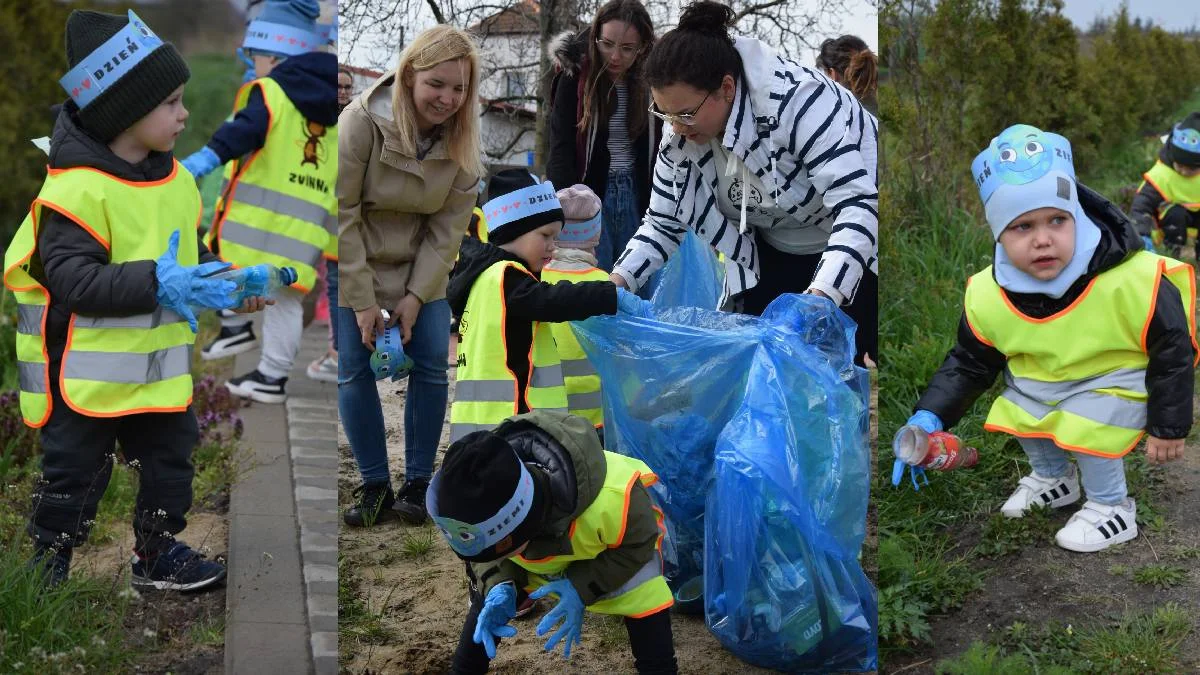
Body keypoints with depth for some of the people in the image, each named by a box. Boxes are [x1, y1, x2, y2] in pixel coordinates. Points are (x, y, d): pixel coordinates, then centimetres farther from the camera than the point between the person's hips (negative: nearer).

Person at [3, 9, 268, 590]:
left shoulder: (176, 180, 4)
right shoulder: (78, 189, -21)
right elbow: (72, 279, -28)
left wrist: (225, 282, -1)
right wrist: (156, 285, -35)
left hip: (160, 367, 7)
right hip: (88, 375, -7)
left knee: (170, 462, 16)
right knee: (73, 477, 7)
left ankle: (158, 553, 34)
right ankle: (48, 567, 24)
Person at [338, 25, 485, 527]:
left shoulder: (463, 139, -12)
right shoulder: (362, 121, -24)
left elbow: (449, 226, -8)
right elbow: (340, 214, -21)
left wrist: (416, 295, -15)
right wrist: (362, 300, -20)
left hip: (421, 267, 3)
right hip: (355, 264, -3)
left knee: (432, 367, -4)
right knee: (352, 369, -5)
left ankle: (417, 483, 9)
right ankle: (375, 485, 8)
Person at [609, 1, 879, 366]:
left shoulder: (797, 99, -34)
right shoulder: (681, 135, -13)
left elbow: (858, 202, -41)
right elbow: (664, 224, -2)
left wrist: (822, 295, -54)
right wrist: (619, 280, -20)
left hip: (853, 249, -6)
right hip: (774, 252, 6)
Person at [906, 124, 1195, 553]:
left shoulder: (1132, 281, -33)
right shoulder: (987, 296, -23)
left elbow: (1173, 353, -17)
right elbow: (969, 364, -4)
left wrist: (1168, 427, -10)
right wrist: (930, 416, -18)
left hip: (1116, 377, -5)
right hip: (1039, 377, 5)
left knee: (1086, 426, -24)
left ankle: (1112, 508, 2)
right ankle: (1054, 479, 35)